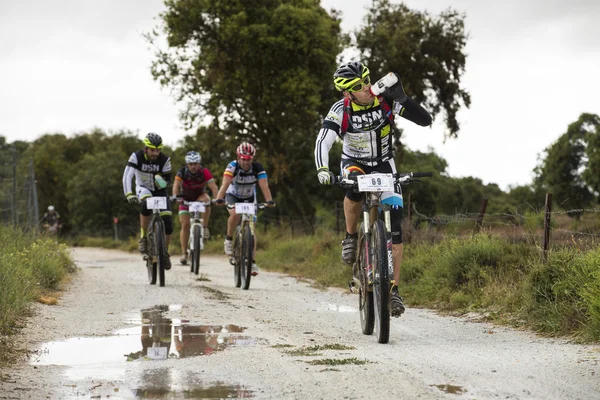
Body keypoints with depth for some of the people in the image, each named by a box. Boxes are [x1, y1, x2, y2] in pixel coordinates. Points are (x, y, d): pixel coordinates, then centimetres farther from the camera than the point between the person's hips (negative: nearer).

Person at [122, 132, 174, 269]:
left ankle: (165, 253, 8)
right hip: (143, 188, -2)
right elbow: (127, 175, -31)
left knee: (167, 221, -12)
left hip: (160, 191, 2)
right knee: (147, 204, -37)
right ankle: (143, 237, -20)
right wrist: (129, 194, -44)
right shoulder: (137, 156, -23)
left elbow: (168, 180, -11)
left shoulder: (164, 159, -19)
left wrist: (162, 180, -35)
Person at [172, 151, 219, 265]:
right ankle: (184, 253, -2)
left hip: (199, 196, 0)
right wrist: (175, 197, -55)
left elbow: (213, 186, -34)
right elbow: (176, 185, -37)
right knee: (185, 224, -10)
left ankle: (205, 228, -22)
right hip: (185, 199, 0)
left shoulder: (204, 172, -25)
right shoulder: (182, 172, -24)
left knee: (206, 200, -35)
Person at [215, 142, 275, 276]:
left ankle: (253, 262, -5)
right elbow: (225, 183, -41)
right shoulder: (232, 166, -28)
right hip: (233, 196, -2)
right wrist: (219, 199, -58)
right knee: (235, 214, -34)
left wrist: (269, 201, -52)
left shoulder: (258, 168, -24)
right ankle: (228, 239, -10)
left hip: (249, 198, 2)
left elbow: (264, 186, -35)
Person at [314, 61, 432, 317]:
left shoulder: (386, 101, -20)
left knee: (394, 227, -12)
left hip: (384, 166, 1)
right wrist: (322, 169, -51)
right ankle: (351, 237, -10)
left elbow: (425, 120, -24)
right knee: (355, 187, -38)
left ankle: (393, 289, -7)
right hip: (354, 163, -1)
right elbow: (323, 142, -33)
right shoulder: (341, 110, -22)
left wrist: (402, 99, -37)